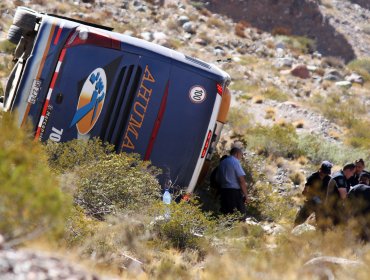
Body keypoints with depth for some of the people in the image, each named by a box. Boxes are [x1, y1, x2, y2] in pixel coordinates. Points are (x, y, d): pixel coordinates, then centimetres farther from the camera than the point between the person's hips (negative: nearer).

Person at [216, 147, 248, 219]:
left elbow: (218, 178, 20)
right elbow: (241, 180, -13)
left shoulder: (222, 162, 16)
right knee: (241, 215, -8)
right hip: (234, 191, -8)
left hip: (223, 191, 8)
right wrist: (245, 194, -9)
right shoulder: (235, 162, -7)